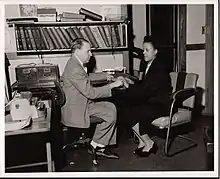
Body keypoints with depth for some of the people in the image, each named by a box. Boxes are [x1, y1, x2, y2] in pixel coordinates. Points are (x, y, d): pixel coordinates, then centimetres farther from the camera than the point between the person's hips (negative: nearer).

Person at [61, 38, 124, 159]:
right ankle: (96, 145, 6)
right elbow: (91, 92, -26)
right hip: (75, 111, -10)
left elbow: (86, 78, 29)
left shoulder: (76, 63, 8)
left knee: (111, 107, 6)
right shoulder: (74, 69, -25)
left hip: (81, 103, 10)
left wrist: (104, 75, 24)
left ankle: (102, 146, 10)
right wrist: (112, 85, -20)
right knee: (111, 114, -11)